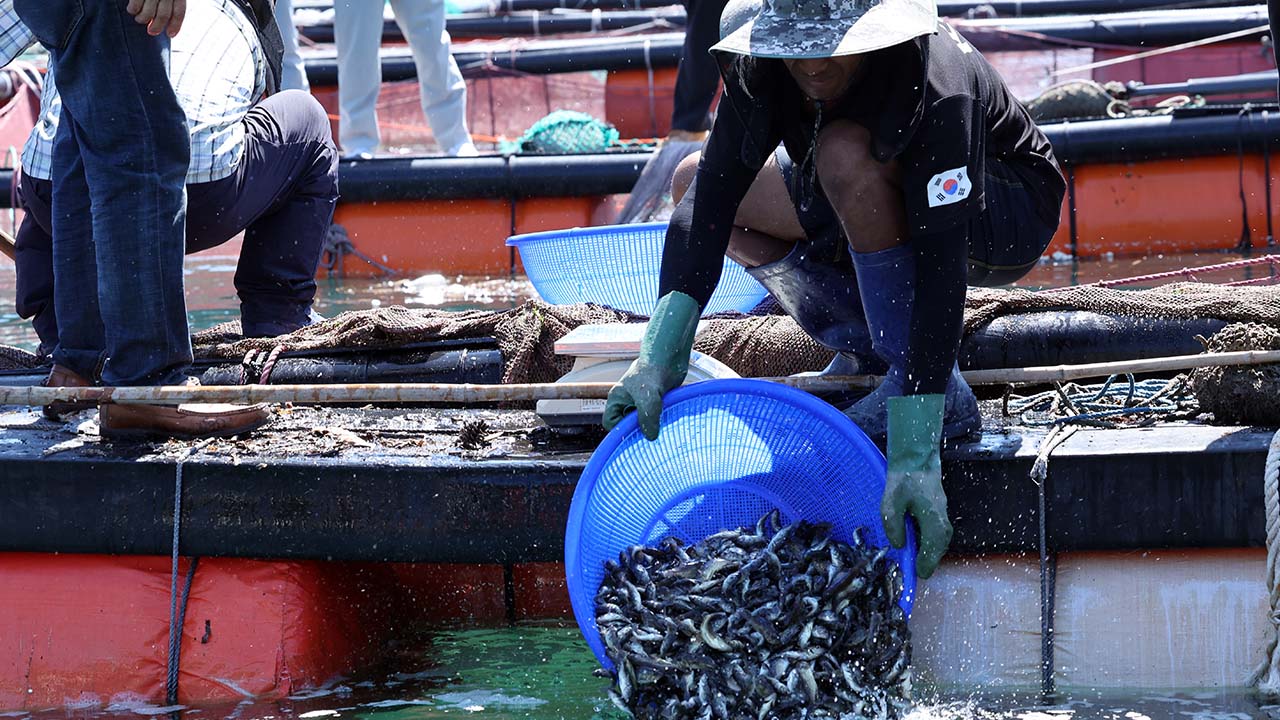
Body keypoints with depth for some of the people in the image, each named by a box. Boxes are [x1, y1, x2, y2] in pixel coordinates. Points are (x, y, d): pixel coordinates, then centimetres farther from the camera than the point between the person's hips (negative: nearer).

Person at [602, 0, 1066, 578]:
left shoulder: (940, 92, -38)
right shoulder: (757, 66, -22)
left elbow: (940, 269, -42)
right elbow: (710, 197, -26)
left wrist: (914, 454, -47)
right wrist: (662, 353, -39)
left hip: (1008, 214, -7)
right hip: (887, 213, 7)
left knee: (843, 154, -36)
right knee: (694, 180, -6)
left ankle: (944, 395, -23)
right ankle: (864, 346, 3)